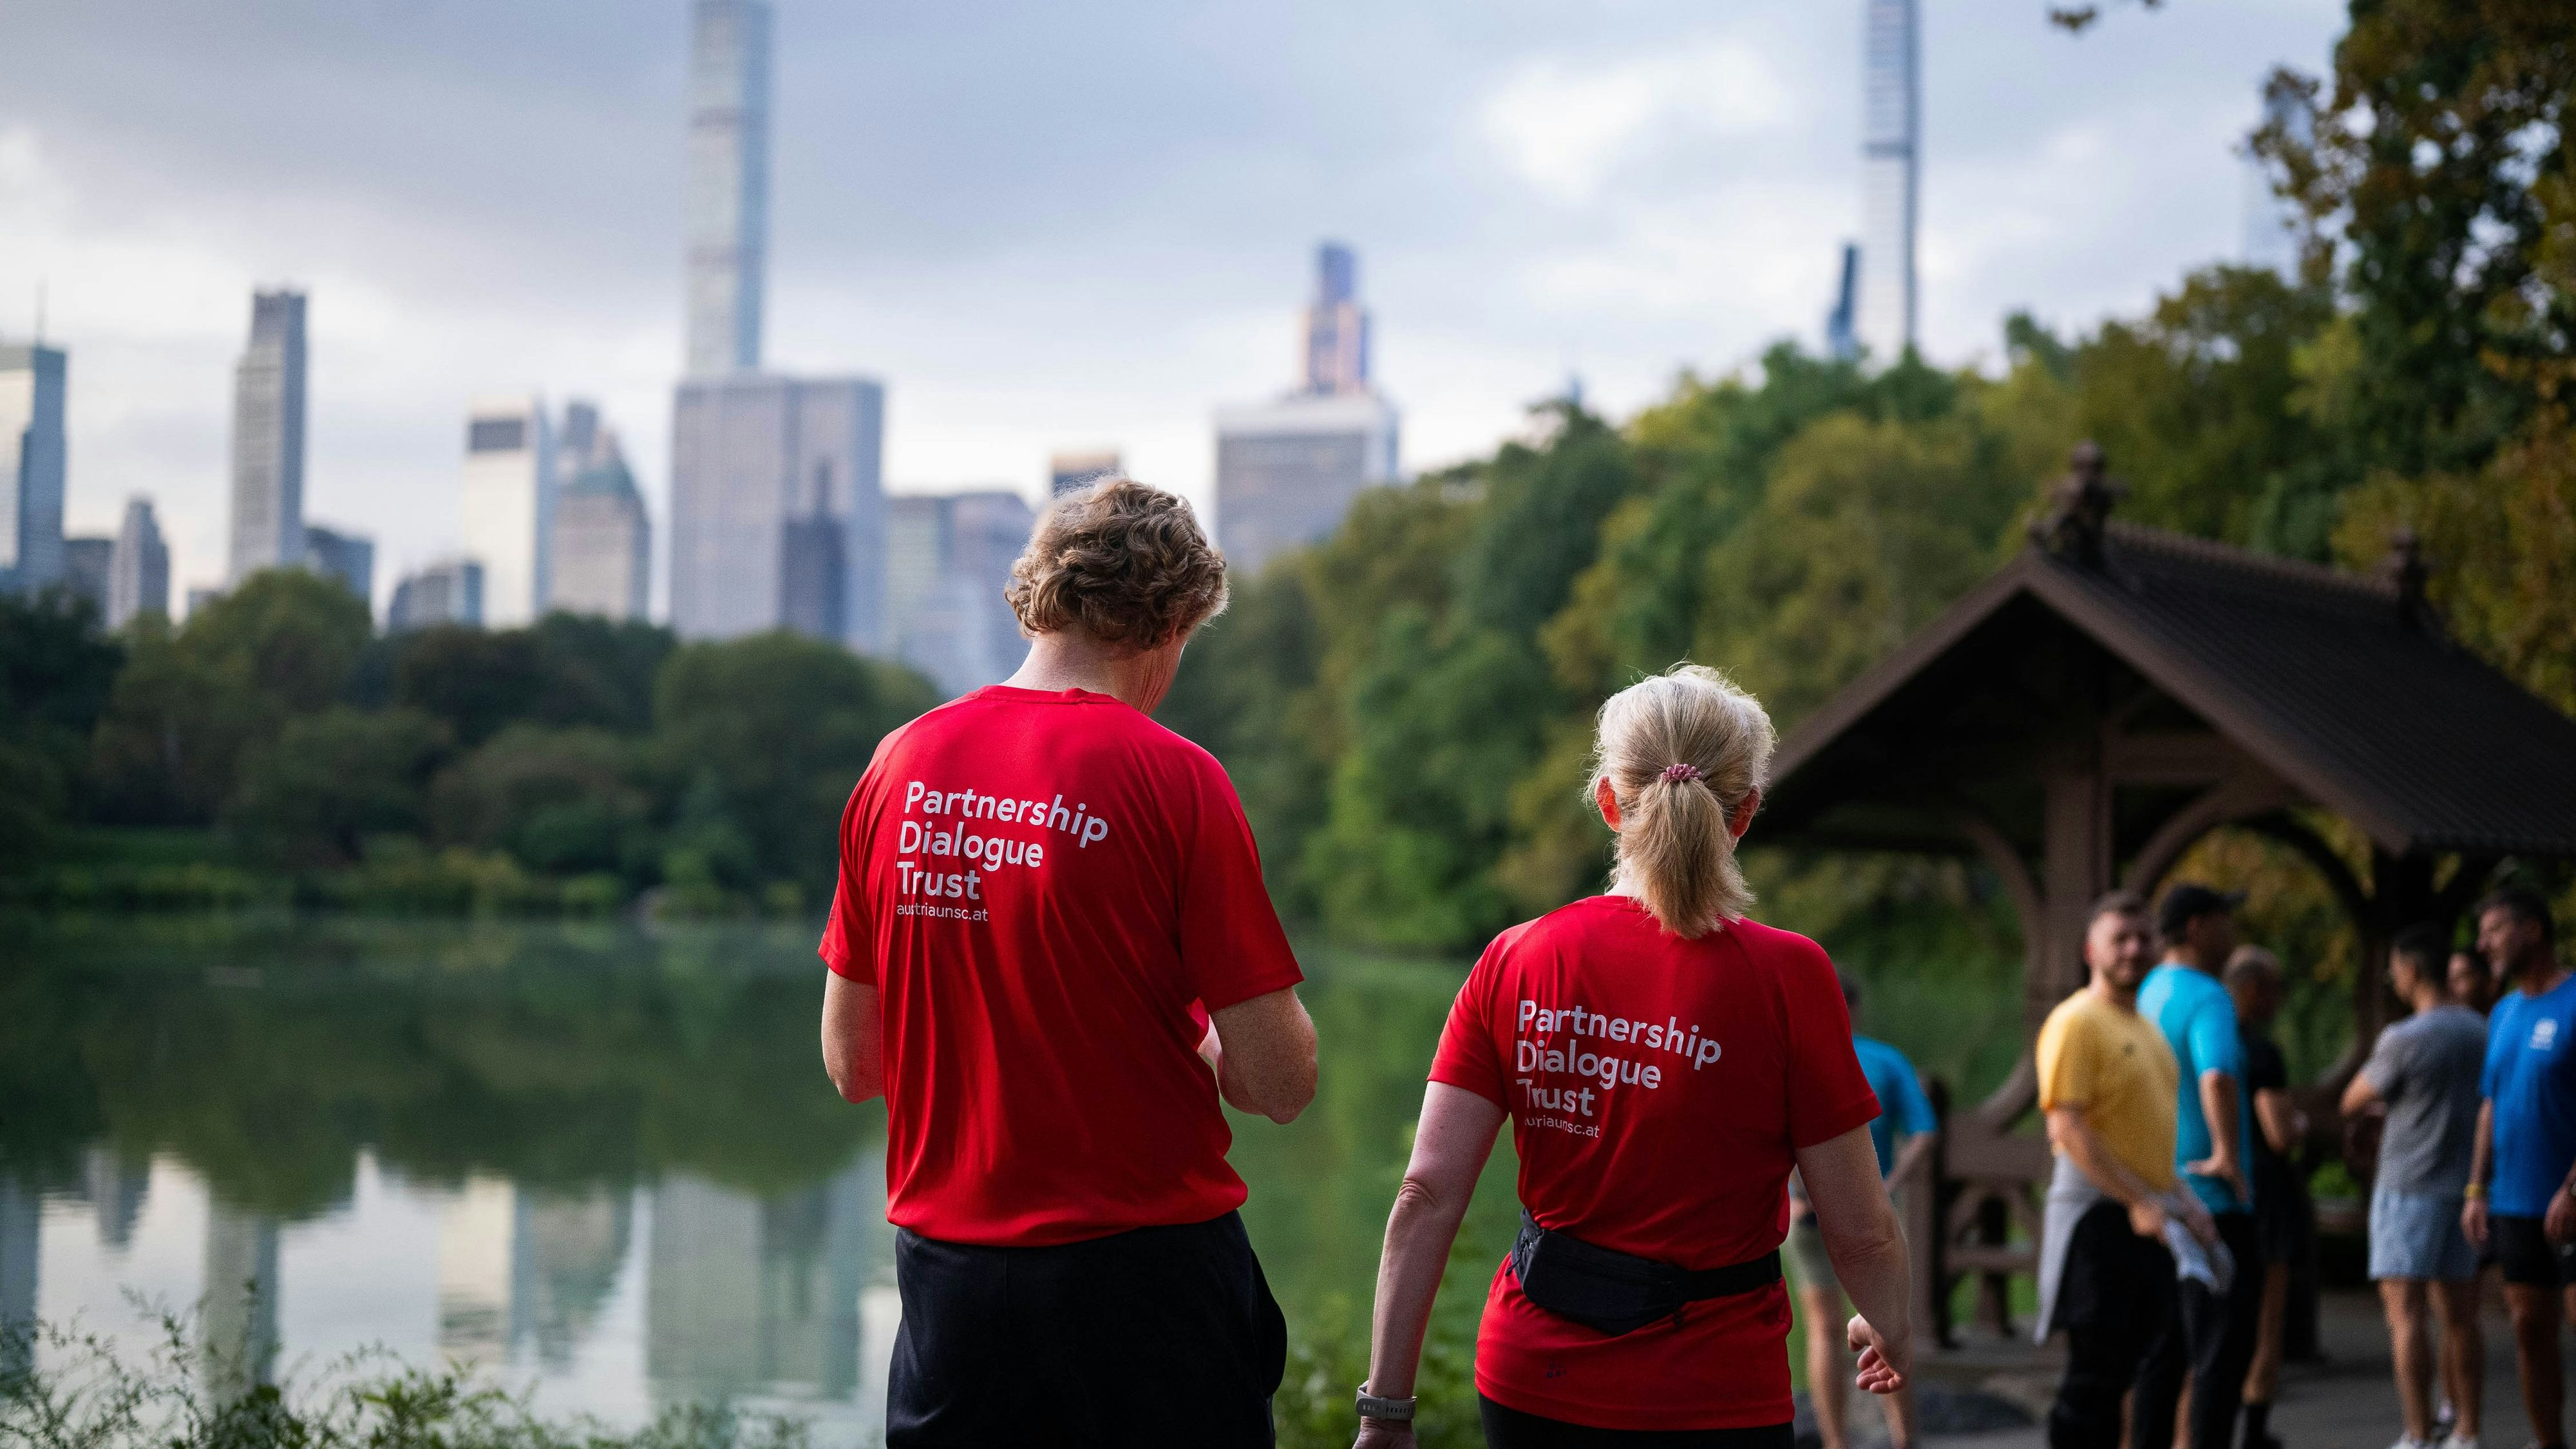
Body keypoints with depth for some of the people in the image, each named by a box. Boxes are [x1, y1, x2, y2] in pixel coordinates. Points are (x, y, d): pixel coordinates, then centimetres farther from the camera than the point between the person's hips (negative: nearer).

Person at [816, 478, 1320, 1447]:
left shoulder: (901, 763, 2)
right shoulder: (1172, 778, -11)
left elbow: (849, 1063, 8)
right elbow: (1279, 1085, -12)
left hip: (945, 1268, 4)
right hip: (1145, 1274, -4)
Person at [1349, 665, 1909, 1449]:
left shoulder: (1513, 961, -2)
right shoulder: (1786, 976, -11)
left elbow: (1426, 1194, -6)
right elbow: (1859, 1230, -7)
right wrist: (1891, 1332, 14)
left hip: (1526, 1386, 4)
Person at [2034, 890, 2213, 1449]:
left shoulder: (2145, 1025, 18)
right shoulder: (2075, 1021, -11)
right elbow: (2068, 1127, -18)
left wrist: (2181, 1198, 14)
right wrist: (2137, 1201, -22)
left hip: (2147, 1220, 9)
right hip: (2098, 1214, -9)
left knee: (2125, 1371, 11)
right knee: (2094, 1375, -7)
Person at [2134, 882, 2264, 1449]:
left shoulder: (2145, 996, 12)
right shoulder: (2207, 999, -16)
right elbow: (2217, 1078, -35)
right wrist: (2228, 1156, -31)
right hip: (2211, 1202, -9)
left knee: (2164, 1350, 14)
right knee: (2222, 1353, -4)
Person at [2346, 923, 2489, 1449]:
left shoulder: (2403, 1039, -15)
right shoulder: (2480, 1031, 6)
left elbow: (2352, 1103, -5)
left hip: (2409, 1186, -7)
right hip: (2462, 1184, 7)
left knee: (2405, 1310, -5)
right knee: (2460, 1312, 11)